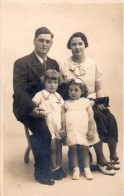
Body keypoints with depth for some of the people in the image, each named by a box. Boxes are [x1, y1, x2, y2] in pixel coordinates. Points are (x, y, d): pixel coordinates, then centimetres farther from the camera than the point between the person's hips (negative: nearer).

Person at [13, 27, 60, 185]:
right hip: (27, 108, -5)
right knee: (43, 133, -28)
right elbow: (19, 90, -14)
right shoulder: (21, 63, -4)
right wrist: (32, 108, -29)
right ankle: (42, 172, -8)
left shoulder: (54, 64, 14)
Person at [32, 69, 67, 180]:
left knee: (59, 147, 10)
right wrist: (39, 112, -25)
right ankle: (54, 169, 12)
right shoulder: (40, 95, -3)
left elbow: (62, 113, 11)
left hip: (58, 127, 4)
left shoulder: (58, 97, 11)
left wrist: (63, 127, 5)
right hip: (48, 126, -4)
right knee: (52, 147, -2)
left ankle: (59, 167, 24)